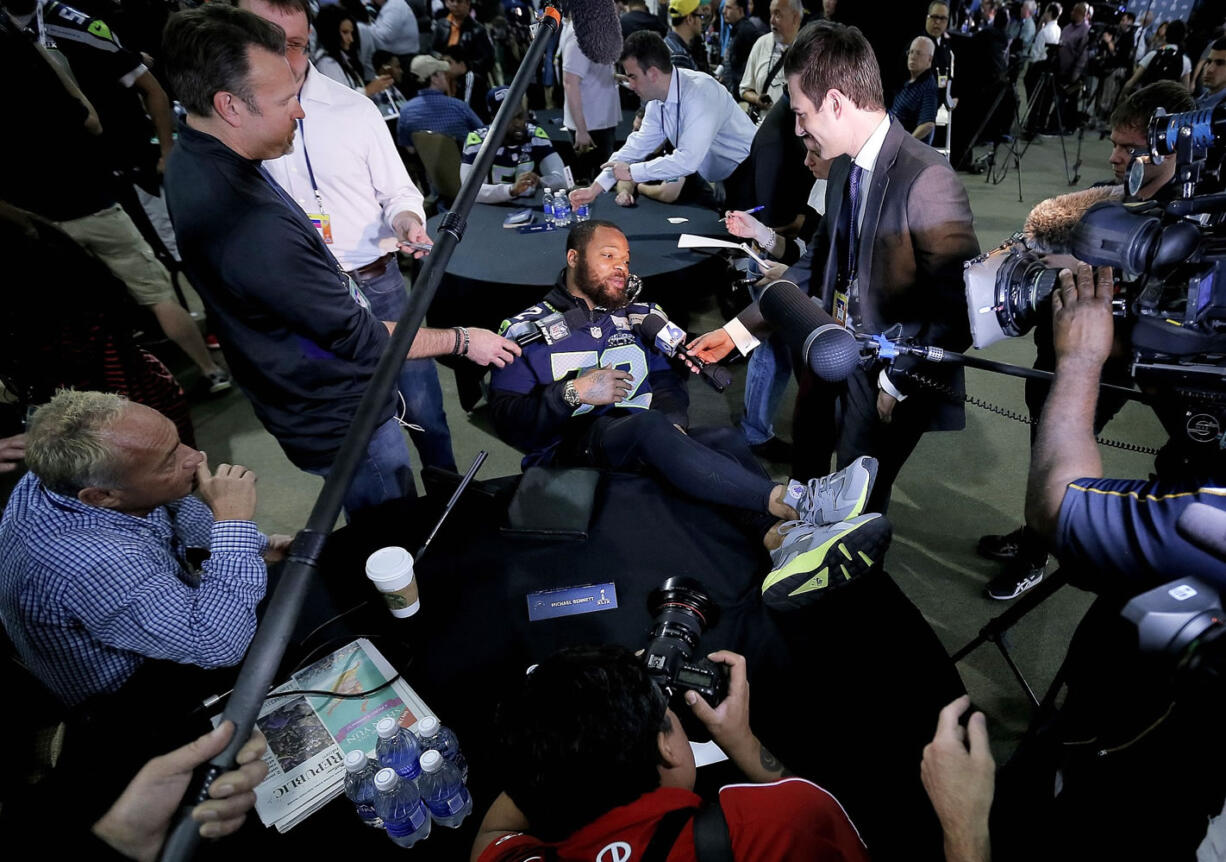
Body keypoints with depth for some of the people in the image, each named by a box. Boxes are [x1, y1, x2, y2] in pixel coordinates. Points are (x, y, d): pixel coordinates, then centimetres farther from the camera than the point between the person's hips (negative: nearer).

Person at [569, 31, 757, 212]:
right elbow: (638, 145, 7)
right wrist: (595, 188, 1)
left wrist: (631, 172, -23)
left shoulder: (699, 92, -26)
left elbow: (687, 160, -33)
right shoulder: (657, 101, 0)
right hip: (716, 179, 8)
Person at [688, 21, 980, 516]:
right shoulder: (843, 167, 3)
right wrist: (738, 329, 7)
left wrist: (899, 384, -17)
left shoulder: (926, 181, -24)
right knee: (806, 482, 24)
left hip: (886, 385, -7)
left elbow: (963, 306, -23)